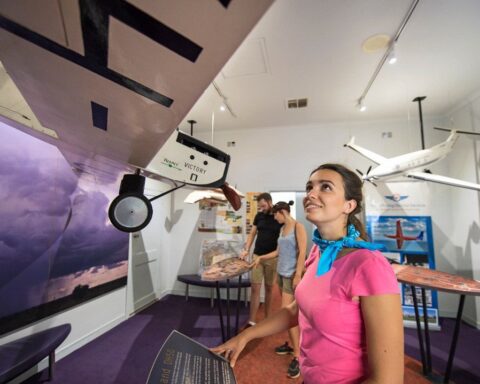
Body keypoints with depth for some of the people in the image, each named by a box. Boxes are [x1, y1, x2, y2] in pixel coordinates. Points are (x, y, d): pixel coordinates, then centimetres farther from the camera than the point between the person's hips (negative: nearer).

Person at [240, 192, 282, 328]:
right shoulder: (259, 216, 3)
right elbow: (252, 234, 9)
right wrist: (246, 250, -4)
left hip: (272, 258, -2)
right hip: (257, 256, 3)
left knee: (269, 288, 11)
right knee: (255, 288, 3)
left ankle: (267, 319, 27)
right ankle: (251, 321, 12)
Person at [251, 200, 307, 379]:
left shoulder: (298, 227, -11)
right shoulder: (283, 228, 10)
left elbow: (302, 252, -15)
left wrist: (298, 275, -19)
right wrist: (261, 257, 18)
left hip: (291, 275, -8)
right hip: (281, 273, 8)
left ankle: (297, 356, 6)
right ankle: (291, 344, 30)